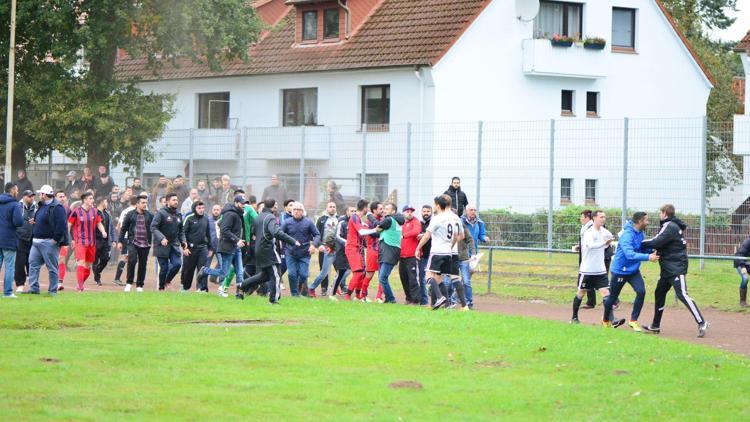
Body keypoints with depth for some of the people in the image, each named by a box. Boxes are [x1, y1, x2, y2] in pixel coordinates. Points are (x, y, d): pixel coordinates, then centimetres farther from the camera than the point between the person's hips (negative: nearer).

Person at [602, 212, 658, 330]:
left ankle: (633, 321, 0)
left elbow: (643, 249, 10)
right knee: (613, 296, 11)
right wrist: (648, 257, -43)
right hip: (620, 271, -6)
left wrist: (653, 252, -11)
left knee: (641, 292, -13)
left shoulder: (640, 233, 0)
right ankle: (605, 320, 36)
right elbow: (629, 254, -37)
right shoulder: (627, 235, -26)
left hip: (633, 271, 6)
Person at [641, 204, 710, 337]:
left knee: (682, 294, -16)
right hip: (668, 268, 11)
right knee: (659, 293, 14)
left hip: (676, 267, -11)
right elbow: (660, 243, 15)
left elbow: (657, 242, -22)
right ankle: (655, 326, 22)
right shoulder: (672, 225, 18)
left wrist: (640, 244, -10)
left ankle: (701, 323, -19)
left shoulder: (670, 226, -14)